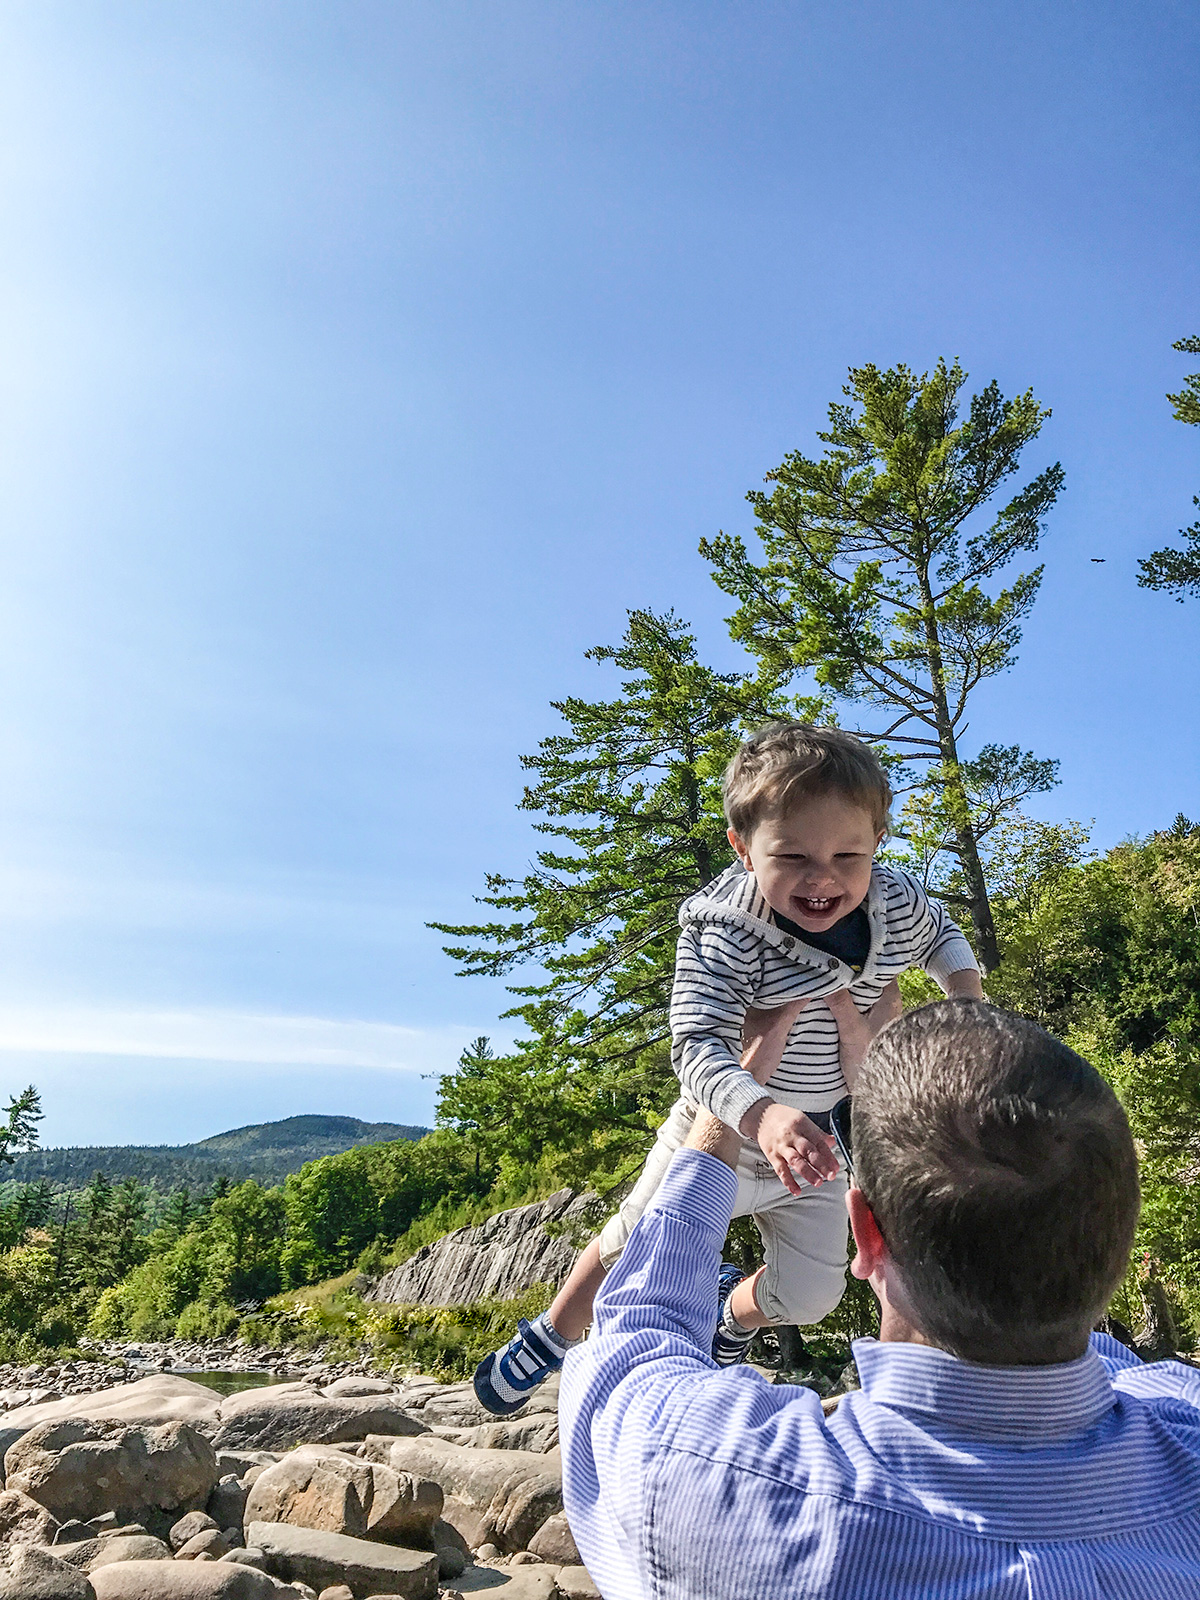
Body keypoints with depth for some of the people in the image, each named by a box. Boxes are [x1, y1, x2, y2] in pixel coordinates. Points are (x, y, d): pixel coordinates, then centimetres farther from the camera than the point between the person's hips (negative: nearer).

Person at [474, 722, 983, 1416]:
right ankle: (550, 1337, 44)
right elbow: (698, 1048, -41)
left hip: (818, 1138, 4)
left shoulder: (897, 899, -17)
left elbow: (942, 933, 8)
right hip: (722, 1127, -4)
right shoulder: (725, 935, -33)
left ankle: (736, 1313, 54)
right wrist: (762, 1113, -59)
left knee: (811, 1294, 17)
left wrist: (965, 989, -10)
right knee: (637, 1250, 13)